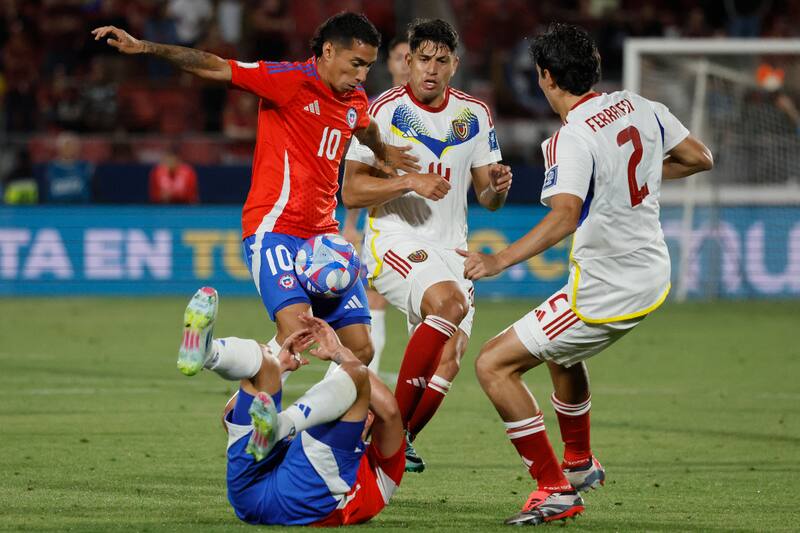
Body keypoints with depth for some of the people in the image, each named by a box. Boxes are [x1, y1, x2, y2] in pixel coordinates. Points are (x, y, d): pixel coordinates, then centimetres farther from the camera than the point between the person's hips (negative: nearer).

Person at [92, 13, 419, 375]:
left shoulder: (355, 101, 13)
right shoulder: (290, 80, -8)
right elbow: (214, 67, -12)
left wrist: (383, 154, 60)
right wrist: (145, 48, -21)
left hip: (322, 233, 8)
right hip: (274, 228, -8)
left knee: (360, 351, 0)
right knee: (296, 335, -26)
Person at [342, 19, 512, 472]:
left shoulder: (475, 115, 7)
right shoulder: (384, 111, -6)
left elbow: (487, 198, 11)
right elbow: (351, 192, -8)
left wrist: (497, 187, -13)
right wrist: (411, 183, -22)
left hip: (451, 249, 5)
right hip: (395, 242, -5)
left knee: (450, 358, -10)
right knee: (449, 302, -32)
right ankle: (392, 427, -25)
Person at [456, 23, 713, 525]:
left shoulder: (572, 139, -21)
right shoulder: (639, 107, 2)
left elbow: (563, 217, -35)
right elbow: (700, 158, 13)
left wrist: (498, 261, -40)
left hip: (605, 291, -9)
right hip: (654, 278, 9)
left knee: (494, 364, -4)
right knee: (561, 348, 36)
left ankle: (555, 488, -6)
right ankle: (580, 462, 50)